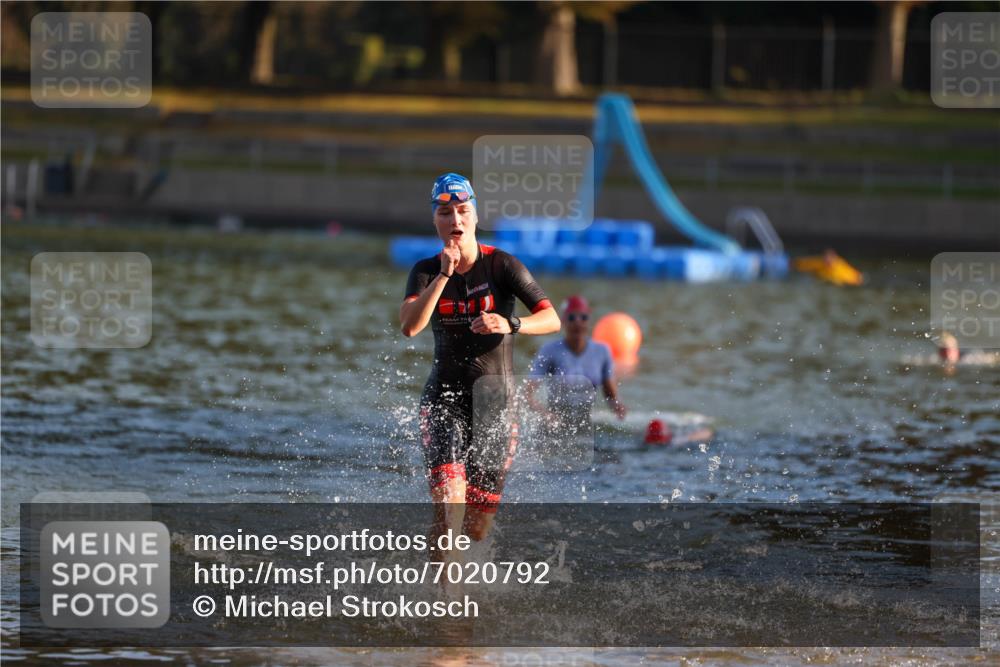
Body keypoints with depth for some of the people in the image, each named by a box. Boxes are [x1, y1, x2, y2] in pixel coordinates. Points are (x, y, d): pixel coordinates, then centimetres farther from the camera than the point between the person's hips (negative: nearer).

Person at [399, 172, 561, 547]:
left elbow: (552, 320, -13)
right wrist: (444, 275, -23)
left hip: (495, 398, 0)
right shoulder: (426, 271, 1)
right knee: (448, 495, -23)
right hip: (445, 396, 0)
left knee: (478, 525, 4)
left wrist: (511, 326, -32)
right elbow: (410, 326, -17)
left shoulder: (501, 265, -6)